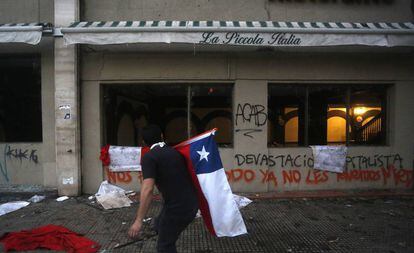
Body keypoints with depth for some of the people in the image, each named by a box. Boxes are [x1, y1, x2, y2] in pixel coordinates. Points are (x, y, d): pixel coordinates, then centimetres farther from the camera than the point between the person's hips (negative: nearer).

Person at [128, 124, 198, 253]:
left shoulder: (148, 157, -11)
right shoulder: (175, 152, 10)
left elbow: (148, 189, -22)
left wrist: (138, 220, -22)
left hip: (177, 208, -7)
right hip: (192, 204, 7)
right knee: (160, 226, 28)